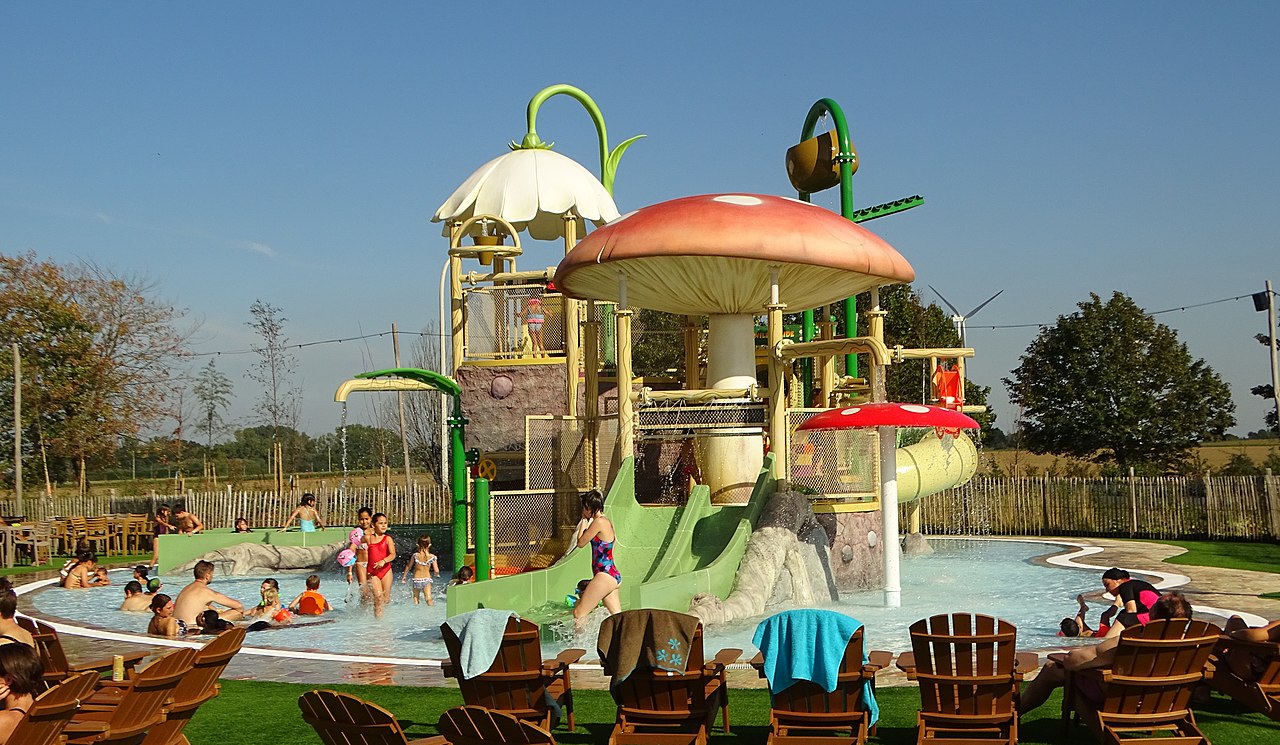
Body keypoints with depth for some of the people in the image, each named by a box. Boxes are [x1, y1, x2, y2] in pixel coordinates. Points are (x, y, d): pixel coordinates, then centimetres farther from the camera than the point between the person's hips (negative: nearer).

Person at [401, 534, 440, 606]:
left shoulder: (415, 556, -9)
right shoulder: (432, 557, -9)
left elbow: (408, 567, 6)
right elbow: (436, 571, -6)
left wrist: (404, 576, 22)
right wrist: (437, 574, 18)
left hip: (416, 580, 1)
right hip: (427, 580, 0)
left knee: (415, 598, 18)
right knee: (429, 599, -4)